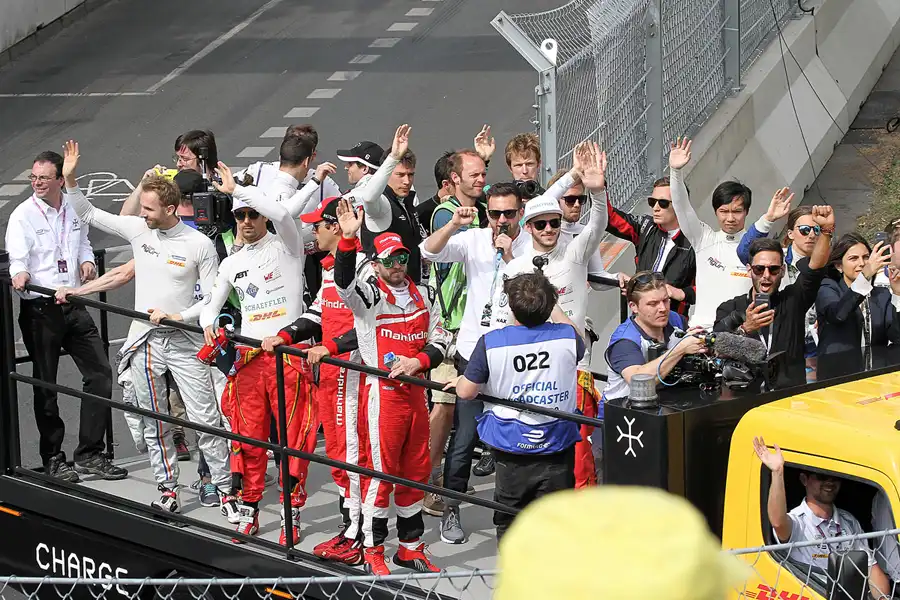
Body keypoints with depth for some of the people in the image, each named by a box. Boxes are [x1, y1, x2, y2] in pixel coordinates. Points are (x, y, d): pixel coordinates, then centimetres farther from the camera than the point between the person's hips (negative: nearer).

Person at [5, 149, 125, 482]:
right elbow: (17, 258, -16)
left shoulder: (74, 209, 9)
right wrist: (20, 275, -38)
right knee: (45, 386, 3)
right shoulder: (23, 216, -7)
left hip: (73, 305, 5)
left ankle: (89, 454, 13)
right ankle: (53, 459, 14)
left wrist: (87, 260, 4)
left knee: (100, 372, 3)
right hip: (39, 310, -5)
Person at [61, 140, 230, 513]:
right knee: (154, 422, 9)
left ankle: (224, 485, 5)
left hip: (183, 340, -4)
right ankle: (168, 490, 18)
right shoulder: (137, 229, 1)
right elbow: (88, 215, 9)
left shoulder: (199, 245, -9)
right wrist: (69, 179, -3)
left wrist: (178, 316, -17)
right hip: (144, 341, 4)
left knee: (206, 418, -4)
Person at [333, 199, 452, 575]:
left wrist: (418, 361, -7)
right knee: (381, 472, -4)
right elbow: (344, 281, -26)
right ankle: (373, 552, 5)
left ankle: (410, 547, 24)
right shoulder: (367, 295, -4)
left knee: (416, 472, 12)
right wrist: (348, 239, -40)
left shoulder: (423, 297, 12)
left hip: (415, 391, 5)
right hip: (383, 394, -5)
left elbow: (439, 340, 13)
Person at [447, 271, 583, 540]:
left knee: (508, 520, 15)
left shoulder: (491, 343, -12)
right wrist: (554, 308, 32)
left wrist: (457, 382, 20)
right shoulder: (567, 337, -6)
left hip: (512, 452, -1)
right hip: (557, 450, 1)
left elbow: (466, 392, -4)